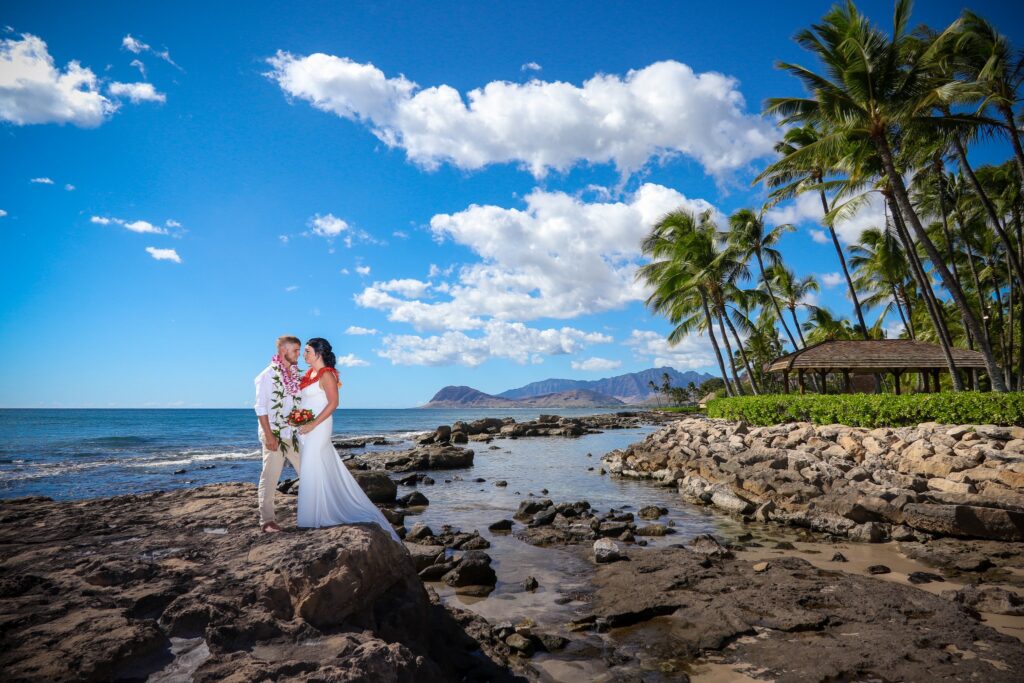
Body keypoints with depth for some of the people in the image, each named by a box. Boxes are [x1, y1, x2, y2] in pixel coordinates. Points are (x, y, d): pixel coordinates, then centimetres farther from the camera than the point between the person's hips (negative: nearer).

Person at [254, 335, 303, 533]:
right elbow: (261, 407, -10)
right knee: (270, 477, 2)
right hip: (275, 435, -6)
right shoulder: (268, 375, -6)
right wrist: (269, 435, -16)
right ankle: (267, 520, 12)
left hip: (295, 435, 6)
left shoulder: (296, 375, 10)